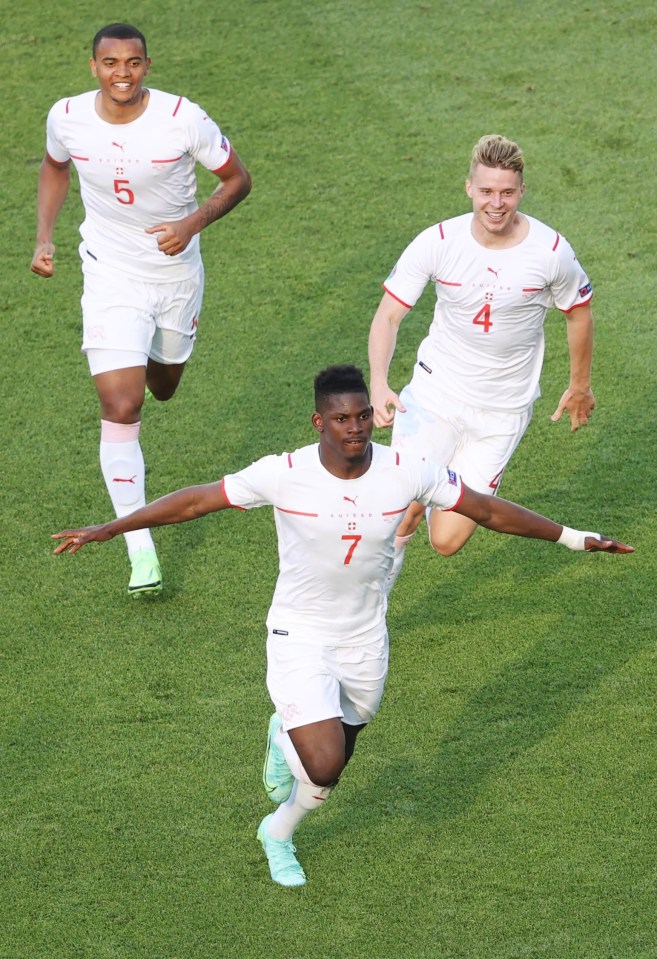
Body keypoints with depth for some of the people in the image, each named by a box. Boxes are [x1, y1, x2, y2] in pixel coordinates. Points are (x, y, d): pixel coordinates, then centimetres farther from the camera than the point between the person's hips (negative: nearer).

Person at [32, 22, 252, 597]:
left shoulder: (184, 119, -21)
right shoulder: (68, 118, -14)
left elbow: (238, 179, -8)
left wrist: (193, 223, -24)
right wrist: (44, 237, 0)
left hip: (177, 273, 1)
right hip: (111, 276, -1)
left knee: (163, 388, 24)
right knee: (120, 408, -14)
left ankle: (150, 355, 65)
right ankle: (140, 550, -8)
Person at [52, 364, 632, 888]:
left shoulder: (406, 474, -15)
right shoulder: (284, 475, -22)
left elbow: (488, 510, -3)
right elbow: (195, 501, -12)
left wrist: (574, 538, 1)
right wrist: (108, 529, -13)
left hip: (365, 642, 3)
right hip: (299, 635, -3)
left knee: (330, 768, 19)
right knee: (324, 767, -19)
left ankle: (280, 833, 54)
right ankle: (288, 736, 19)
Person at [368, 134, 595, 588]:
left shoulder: (551, 251, -12)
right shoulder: (437, 242, -13)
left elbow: (579, 312, 7)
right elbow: (388, 314, -9)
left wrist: (580, 386, 18)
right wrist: (379, 384, -26)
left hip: (502, 412, 0)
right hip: (435, 393, 0)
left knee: (446, 541, -4)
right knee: (401, 516, -13)